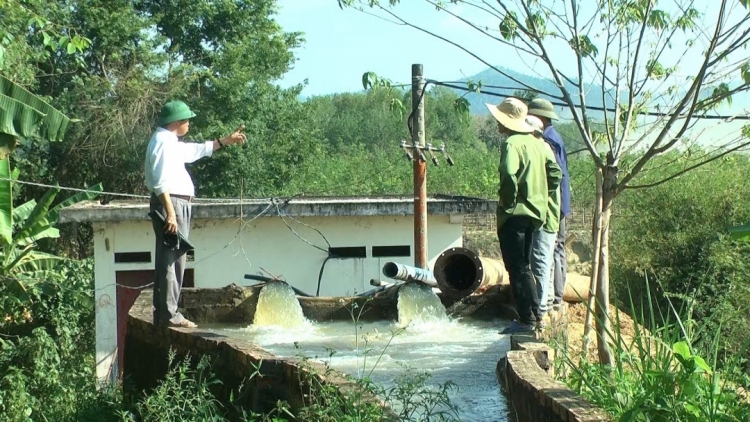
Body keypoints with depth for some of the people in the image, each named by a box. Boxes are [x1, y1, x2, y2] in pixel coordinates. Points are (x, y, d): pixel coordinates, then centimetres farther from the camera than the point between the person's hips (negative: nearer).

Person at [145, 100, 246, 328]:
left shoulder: (171, 142, 20)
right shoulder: (163, 142, -11)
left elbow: (197, 150, 36)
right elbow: (161, 182, -21)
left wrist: (226, 141, 39)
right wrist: (170, 212, -27)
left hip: (177, 204, 11)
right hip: (171, 203, -11)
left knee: (170, 260, 12)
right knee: (172, 260, -10)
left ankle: (163, 312, 16)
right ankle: (168, 313, -10)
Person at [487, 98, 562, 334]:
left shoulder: (511, 144, -15)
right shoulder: (536, 143, 11)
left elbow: (509, 176, -30)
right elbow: (555, 173, 14)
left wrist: (507, 201, -16)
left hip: (514, 213, -9)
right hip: (534, 212, 9)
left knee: (517, 268, -2)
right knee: (523, 266, 18)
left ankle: (526, 320, -1)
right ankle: (535, 315, 22)